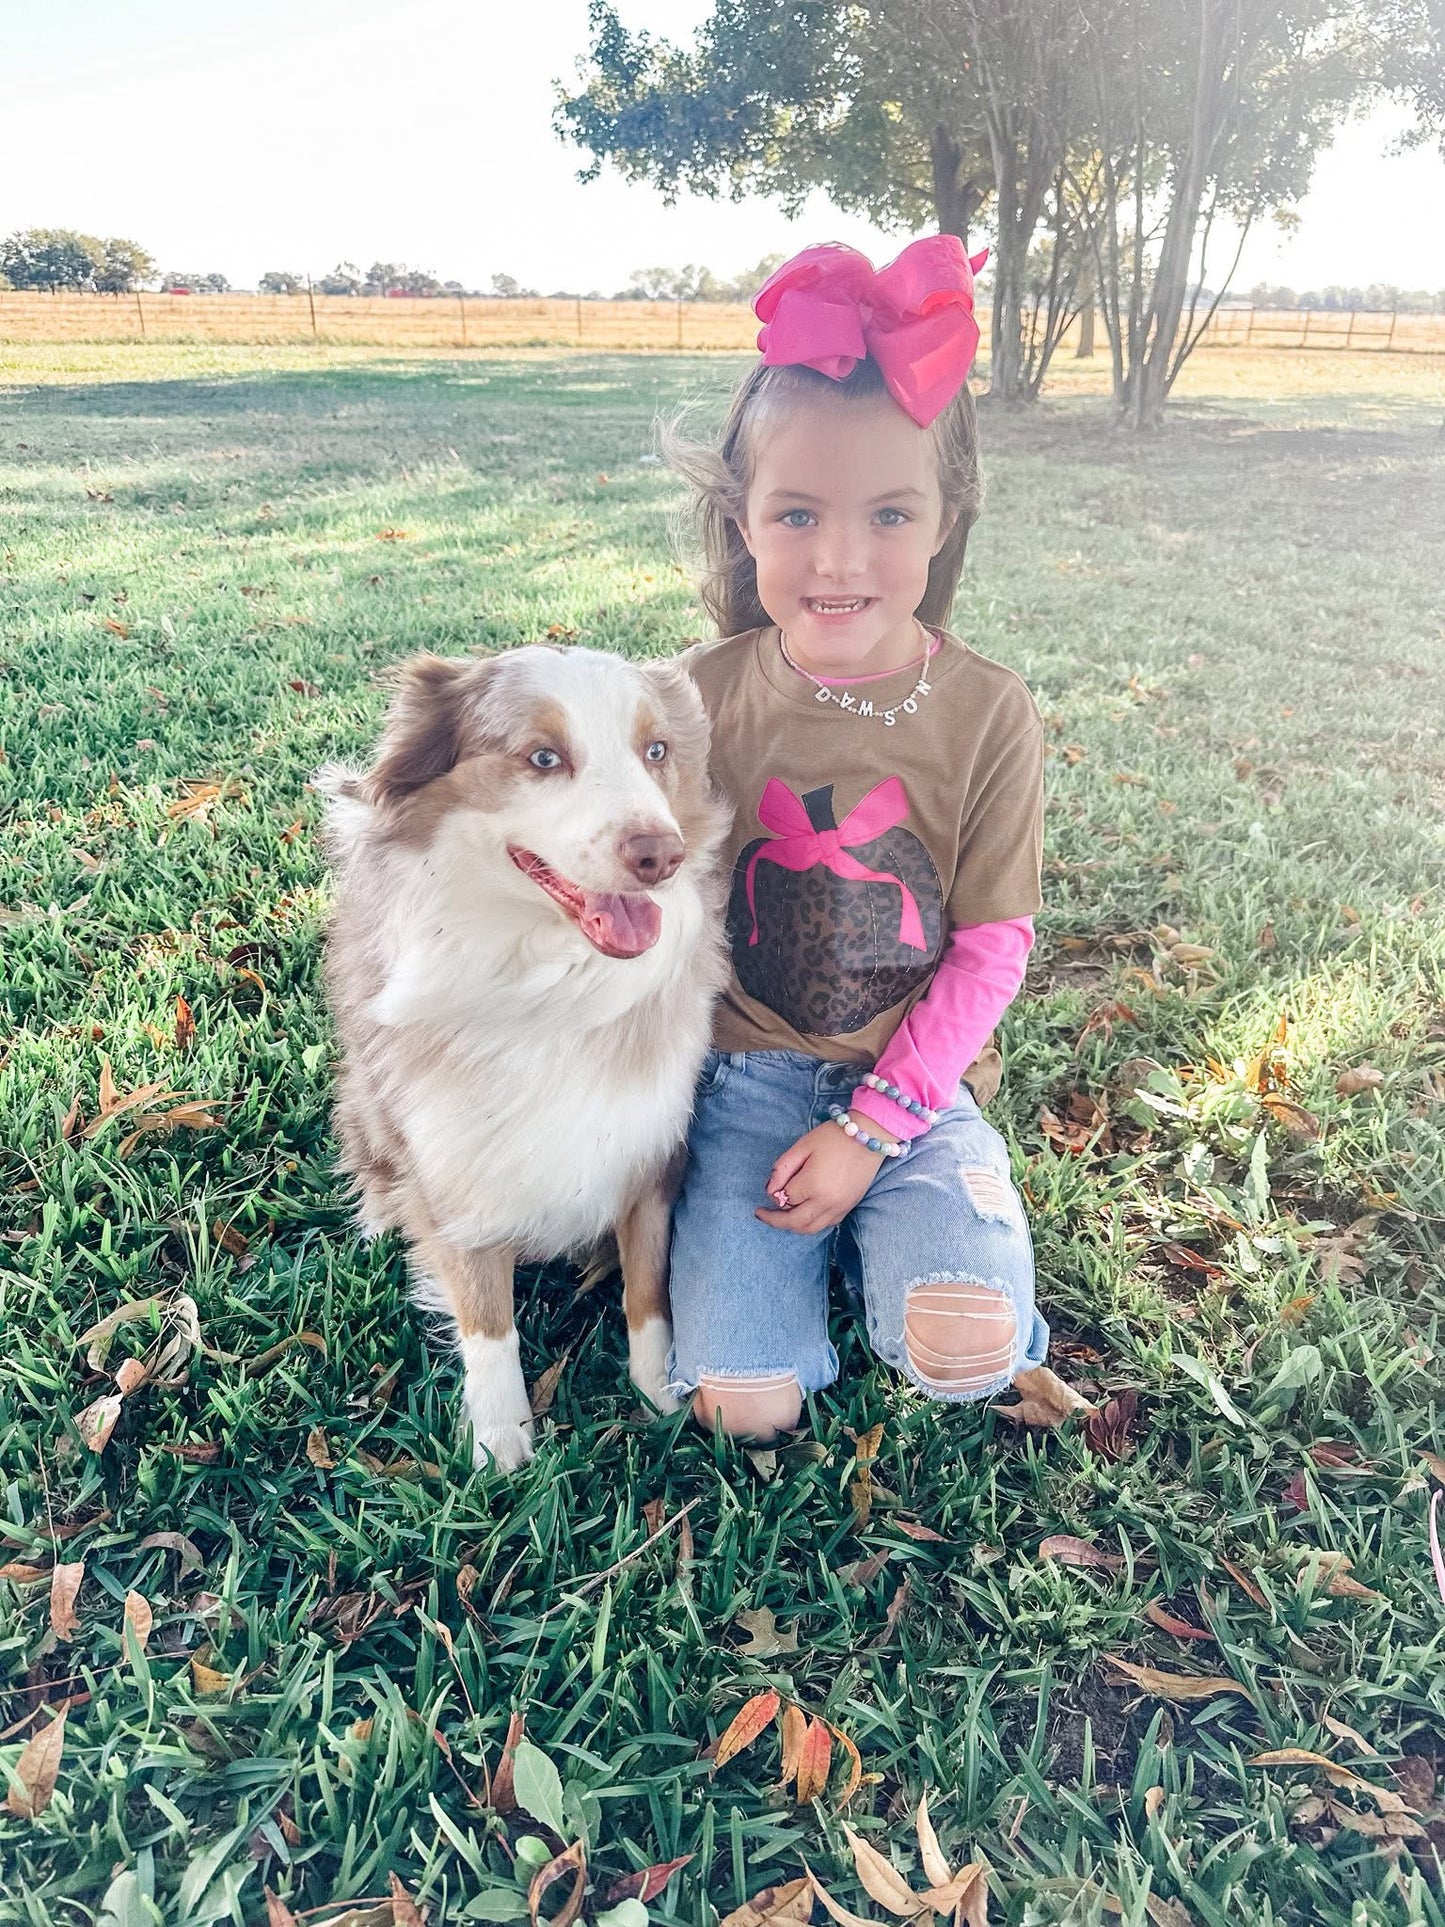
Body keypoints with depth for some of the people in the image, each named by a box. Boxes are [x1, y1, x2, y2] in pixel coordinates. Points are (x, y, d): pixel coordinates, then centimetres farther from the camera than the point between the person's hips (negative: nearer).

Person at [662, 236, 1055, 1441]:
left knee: (969, 1354, -21)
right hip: (748, 1070, 0)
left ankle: (875, 1216, 11)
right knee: (747, 1403, -10)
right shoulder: (701, 697, -8)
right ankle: (814, 1221, 18)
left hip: (915, 1076, 0)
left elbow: (991, 949, -7)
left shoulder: (988, 716, -10)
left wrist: (871, 1127, -13)